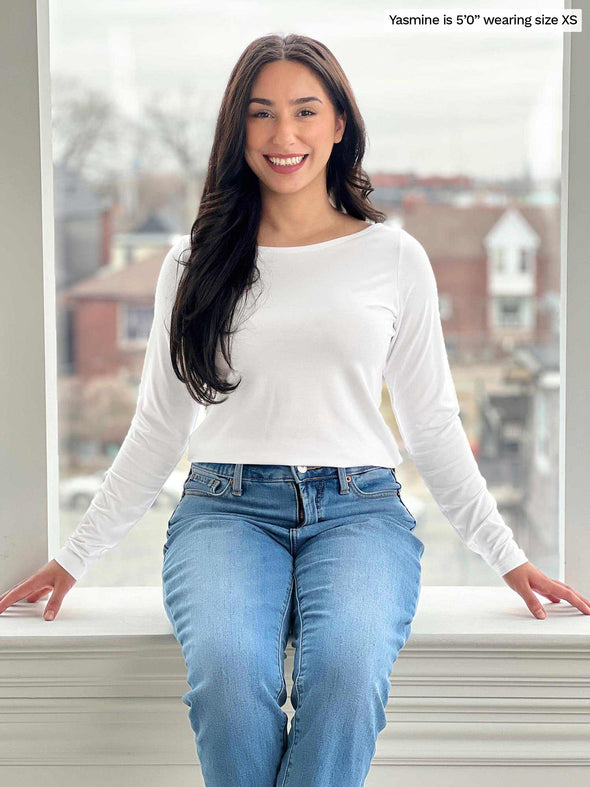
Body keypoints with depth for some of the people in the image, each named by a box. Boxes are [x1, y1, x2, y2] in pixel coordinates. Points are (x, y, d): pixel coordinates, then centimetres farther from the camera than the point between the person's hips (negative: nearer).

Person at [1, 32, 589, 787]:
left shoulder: (394, 256, 11)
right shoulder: (196, 262, 13)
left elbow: (433, 427, 15)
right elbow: (157, 429, 17)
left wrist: (506, 556, 11)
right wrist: (74, 557, 15)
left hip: (358, 506, 0)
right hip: (226, 505, 1)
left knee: (347, 667, -33)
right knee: (228, 670, -32)